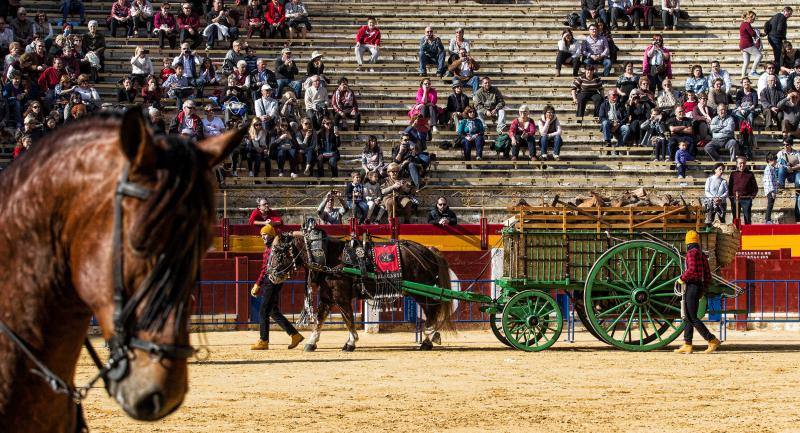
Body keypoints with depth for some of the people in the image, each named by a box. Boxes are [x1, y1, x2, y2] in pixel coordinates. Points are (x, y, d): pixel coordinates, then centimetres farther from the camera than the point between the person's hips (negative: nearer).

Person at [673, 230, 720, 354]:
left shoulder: (691, 253, -11)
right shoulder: (702, 255, 15)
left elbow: (692, 269, -26)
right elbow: (708, 275, 16)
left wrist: (682, 279, -12)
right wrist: (703, 290, 24)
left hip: (691, 287, -9)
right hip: (700, 287, 9)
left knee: (692, 318, -9)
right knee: (689, 317, 13)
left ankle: (712, 340, -14)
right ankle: (687, 345, 12)